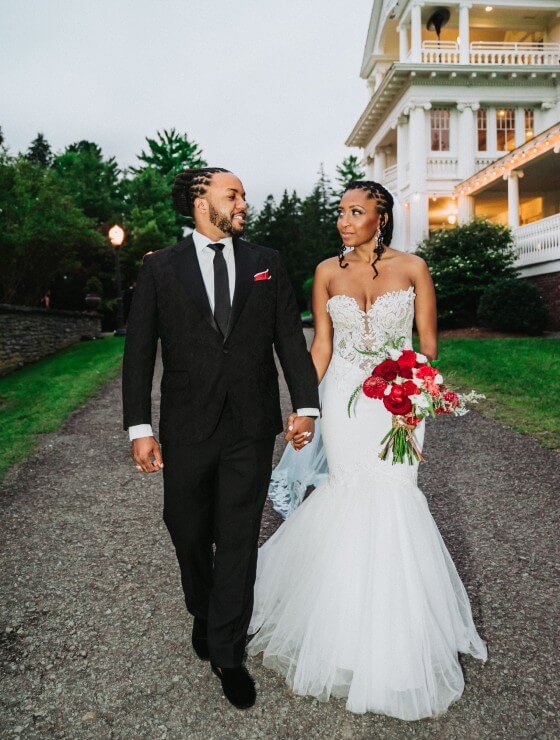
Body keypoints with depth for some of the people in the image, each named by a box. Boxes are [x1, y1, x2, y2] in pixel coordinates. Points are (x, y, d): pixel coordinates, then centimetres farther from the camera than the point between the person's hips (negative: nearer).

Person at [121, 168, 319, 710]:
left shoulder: (266, 263, 7)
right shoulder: (160, 267, 2)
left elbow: (290, 337, 4)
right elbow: (138, 352, -1)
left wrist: (305, 405, -6)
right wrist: (139, 427, -7)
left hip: (251, 427, 1)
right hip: (186, 429, 0)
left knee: (239, 540, 7)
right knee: (189, 534, 16)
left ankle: (226, 653, 25)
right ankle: (204, 615, 45)